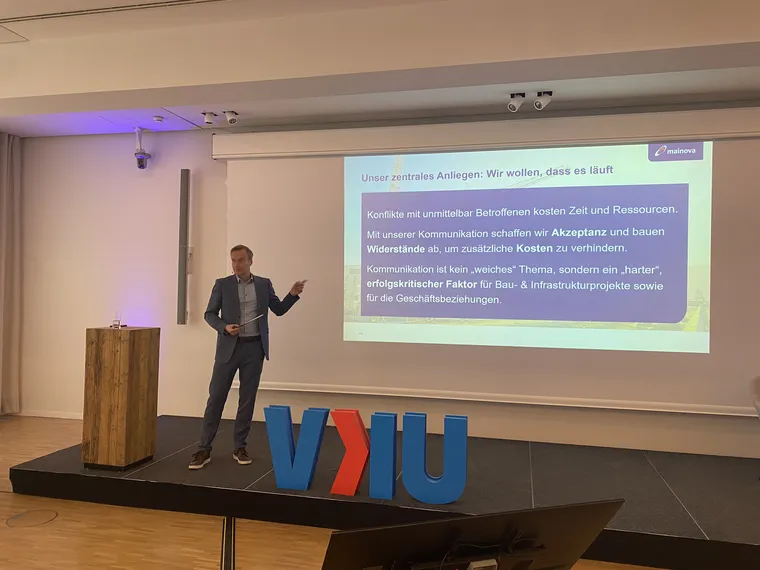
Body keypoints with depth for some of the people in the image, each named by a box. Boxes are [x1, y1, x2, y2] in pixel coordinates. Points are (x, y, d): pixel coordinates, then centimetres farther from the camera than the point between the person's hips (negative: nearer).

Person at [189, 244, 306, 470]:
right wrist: (224, 327, -15)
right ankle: (204, 449, 9)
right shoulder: (222, 284, 0)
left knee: (247, 399, 6)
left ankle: (240, 447, 18)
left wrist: (293, 294, -6)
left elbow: (279, 310, 10)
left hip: (254, 348, 2)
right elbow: (209, 314, 2)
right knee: (216, 397, 0)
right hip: (229, 348, -1)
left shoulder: (264, 284, 6)